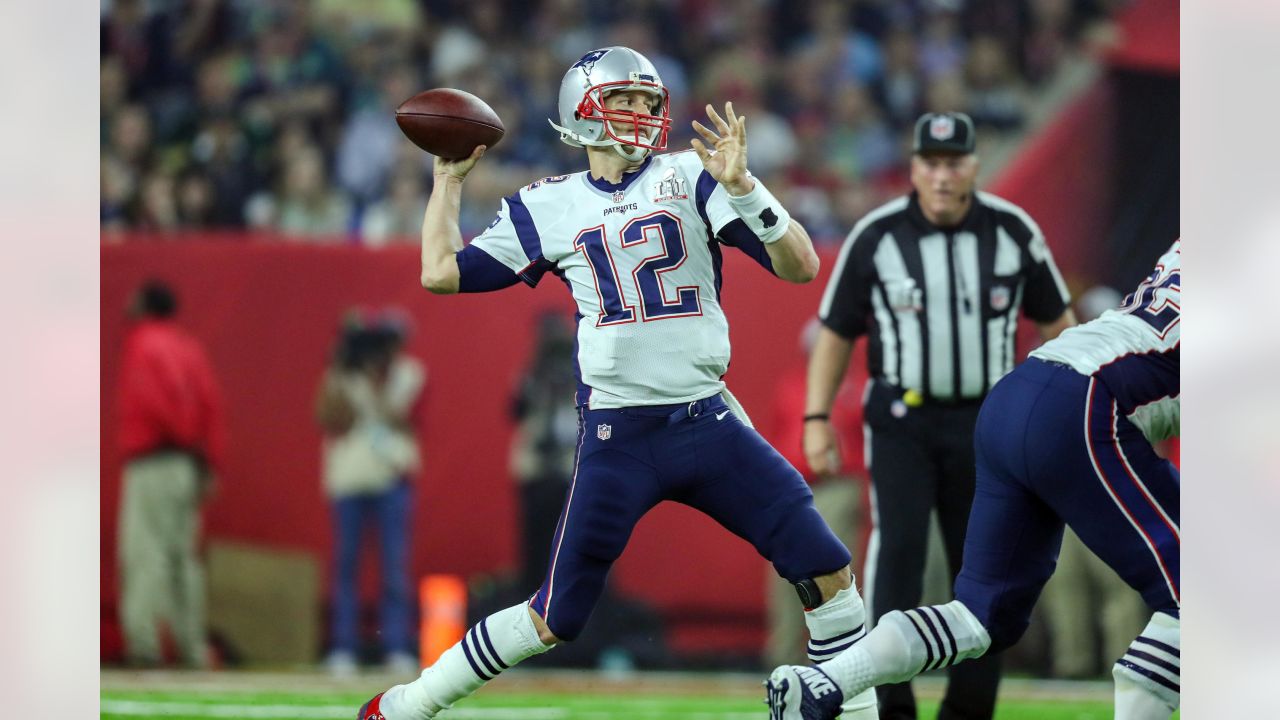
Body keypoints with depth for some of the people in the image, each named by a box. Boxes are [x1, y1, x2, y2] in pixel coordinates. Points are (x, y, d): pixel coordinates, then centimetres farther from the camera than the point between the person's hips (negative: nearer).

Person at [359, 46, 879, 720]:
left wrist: (742, 186, -19)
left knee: (828, 573, -8)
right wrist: (449, 179, 18)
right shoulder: (549, 208, 6)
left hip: (709, 424, 1)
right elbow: (440, 272, 11)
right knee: (555, 618, 2)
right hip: (617, 437, -1)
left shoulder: (691, 179, 3)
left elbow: (801, 266, -6)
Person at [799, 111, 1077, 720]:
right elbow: (835, 332, 2)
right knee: (897, 545, -18)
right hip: (901, 419, -2)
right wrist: (816, 419, -5)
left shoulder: (1014, 231, -2)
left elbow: (1055, 321, 10)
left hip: (984, 423, 2)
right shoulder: (875, 236, -6)